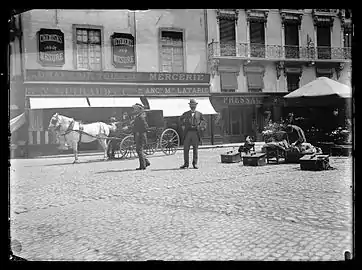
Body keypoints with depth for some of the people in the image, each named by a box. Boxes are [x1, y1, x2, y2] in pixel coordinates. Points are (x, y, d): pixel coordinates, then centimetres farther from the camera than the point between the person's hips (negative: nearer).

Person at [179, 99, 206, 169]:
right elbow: (181, 119, 29)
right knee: (186, 149, -3)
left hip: (196, 133, -1)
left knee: (195, 149, 3)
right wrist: (183, 125, 16)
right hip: (187, 132, 1)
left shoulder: (199, 114, 11)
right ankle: (186, 164, 3)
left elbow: (204, 122, 20)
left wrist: (202, 128, 6)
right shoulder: (186, 114, 12)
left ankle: (195, 164, 11)